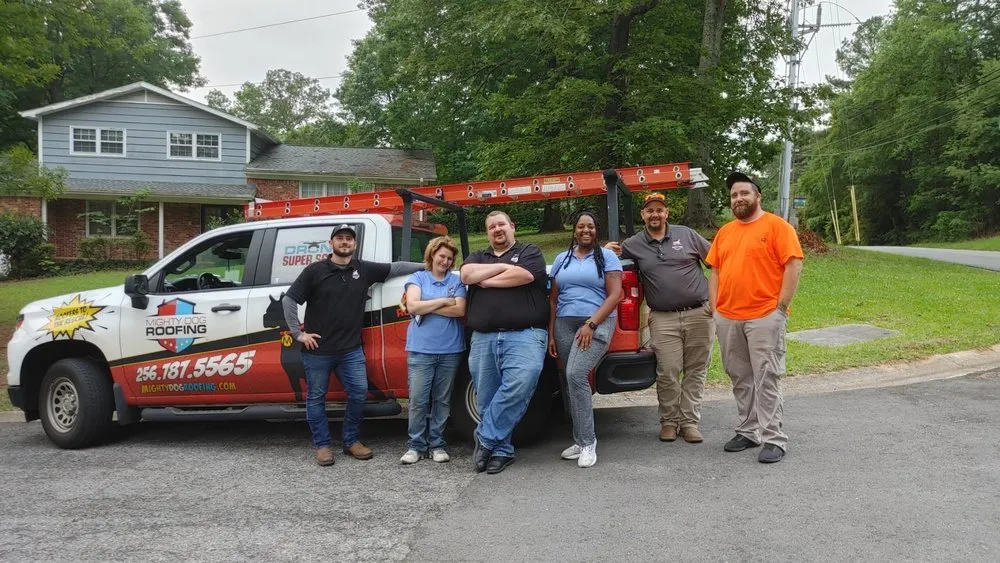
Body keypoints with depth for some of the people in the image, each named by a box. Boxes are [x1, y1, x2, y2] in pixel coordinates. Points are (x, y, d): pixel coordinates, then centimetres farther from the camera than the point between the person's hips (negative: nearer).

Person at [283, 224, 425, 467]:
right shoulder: (315, 271, -6)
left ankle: (351, 441, 21)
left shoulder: (364, 269, 3)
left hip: (351, 349, 3)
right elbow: (289, 300, -6)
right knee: (316, 397, 6)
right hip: (318, 350, -3)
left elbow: (396, 268, 8)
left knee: (359, 393, 4)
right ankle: (322, 445, 19)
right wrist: (298, 333, -9)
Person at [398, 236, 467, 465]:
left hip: (450, 350, 1)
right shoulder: (417, 278, 6)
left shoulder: (456, 281, 9)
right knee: (418, 399, -2)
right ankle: (416, 445, 7)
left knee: (442, 400, 8)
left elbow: (460, 310, -6)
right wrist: (444, 301, -7)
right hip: (421, 349, -1)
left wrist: (426, 307, -7)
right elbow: (412, 306, -9)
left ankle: (437, 444, 16)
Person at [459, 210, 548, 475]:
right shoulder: (477, 257, 23)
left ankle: (485, 438, -13)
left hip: (523, 336, -4)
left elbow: (524, 275, -10)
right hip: (483, 339, 4)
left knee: (518, 384, -25)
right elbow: (466, 274, 1)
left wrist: (486, 280, 1)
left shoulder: (530, 252, 11)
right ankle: (501, 450, 14)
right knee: (487, 400, 4)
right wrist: (503, 266, -3)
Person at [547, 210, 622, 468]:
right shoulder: (562, 259, 15)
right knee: (571, 382, 4)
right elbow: (553, 300, 16)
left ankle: (587, 442, -14)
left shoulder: (607, 256, 3)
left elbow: (615, 295, -6)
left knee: (576, 375, -21)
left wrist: (591, 324, -15)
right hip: (565, 324, 5)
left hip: (597, 323, -5)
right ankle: (581, 441, 15)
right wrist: (550, 334, 7)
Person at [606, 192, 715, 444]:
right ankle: (669, 421, 12)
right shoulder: (633, 245, 7)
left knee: (696, 371, 4)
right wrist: (608, 251, -5)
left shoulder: (686, 234, 6)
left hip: (699, 314, 0)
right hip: (664, 320, 0)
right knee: (668, 374, -4)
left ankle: (689, 421, 13)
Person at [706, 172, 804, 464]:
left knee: (767, 379, -5)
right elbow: (715, 271, 18)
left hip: (764, 316, -6)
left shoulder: (776, 226, -2)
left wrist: (781, 306, -12)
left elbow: (794, 265, -8)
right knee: (741, 379, 12)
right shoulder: (724, 232, 16)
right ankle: (748, 432, 22)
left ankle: (773, 439, 0)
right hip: (727, 318, 6)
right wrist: (715, 307, 9)